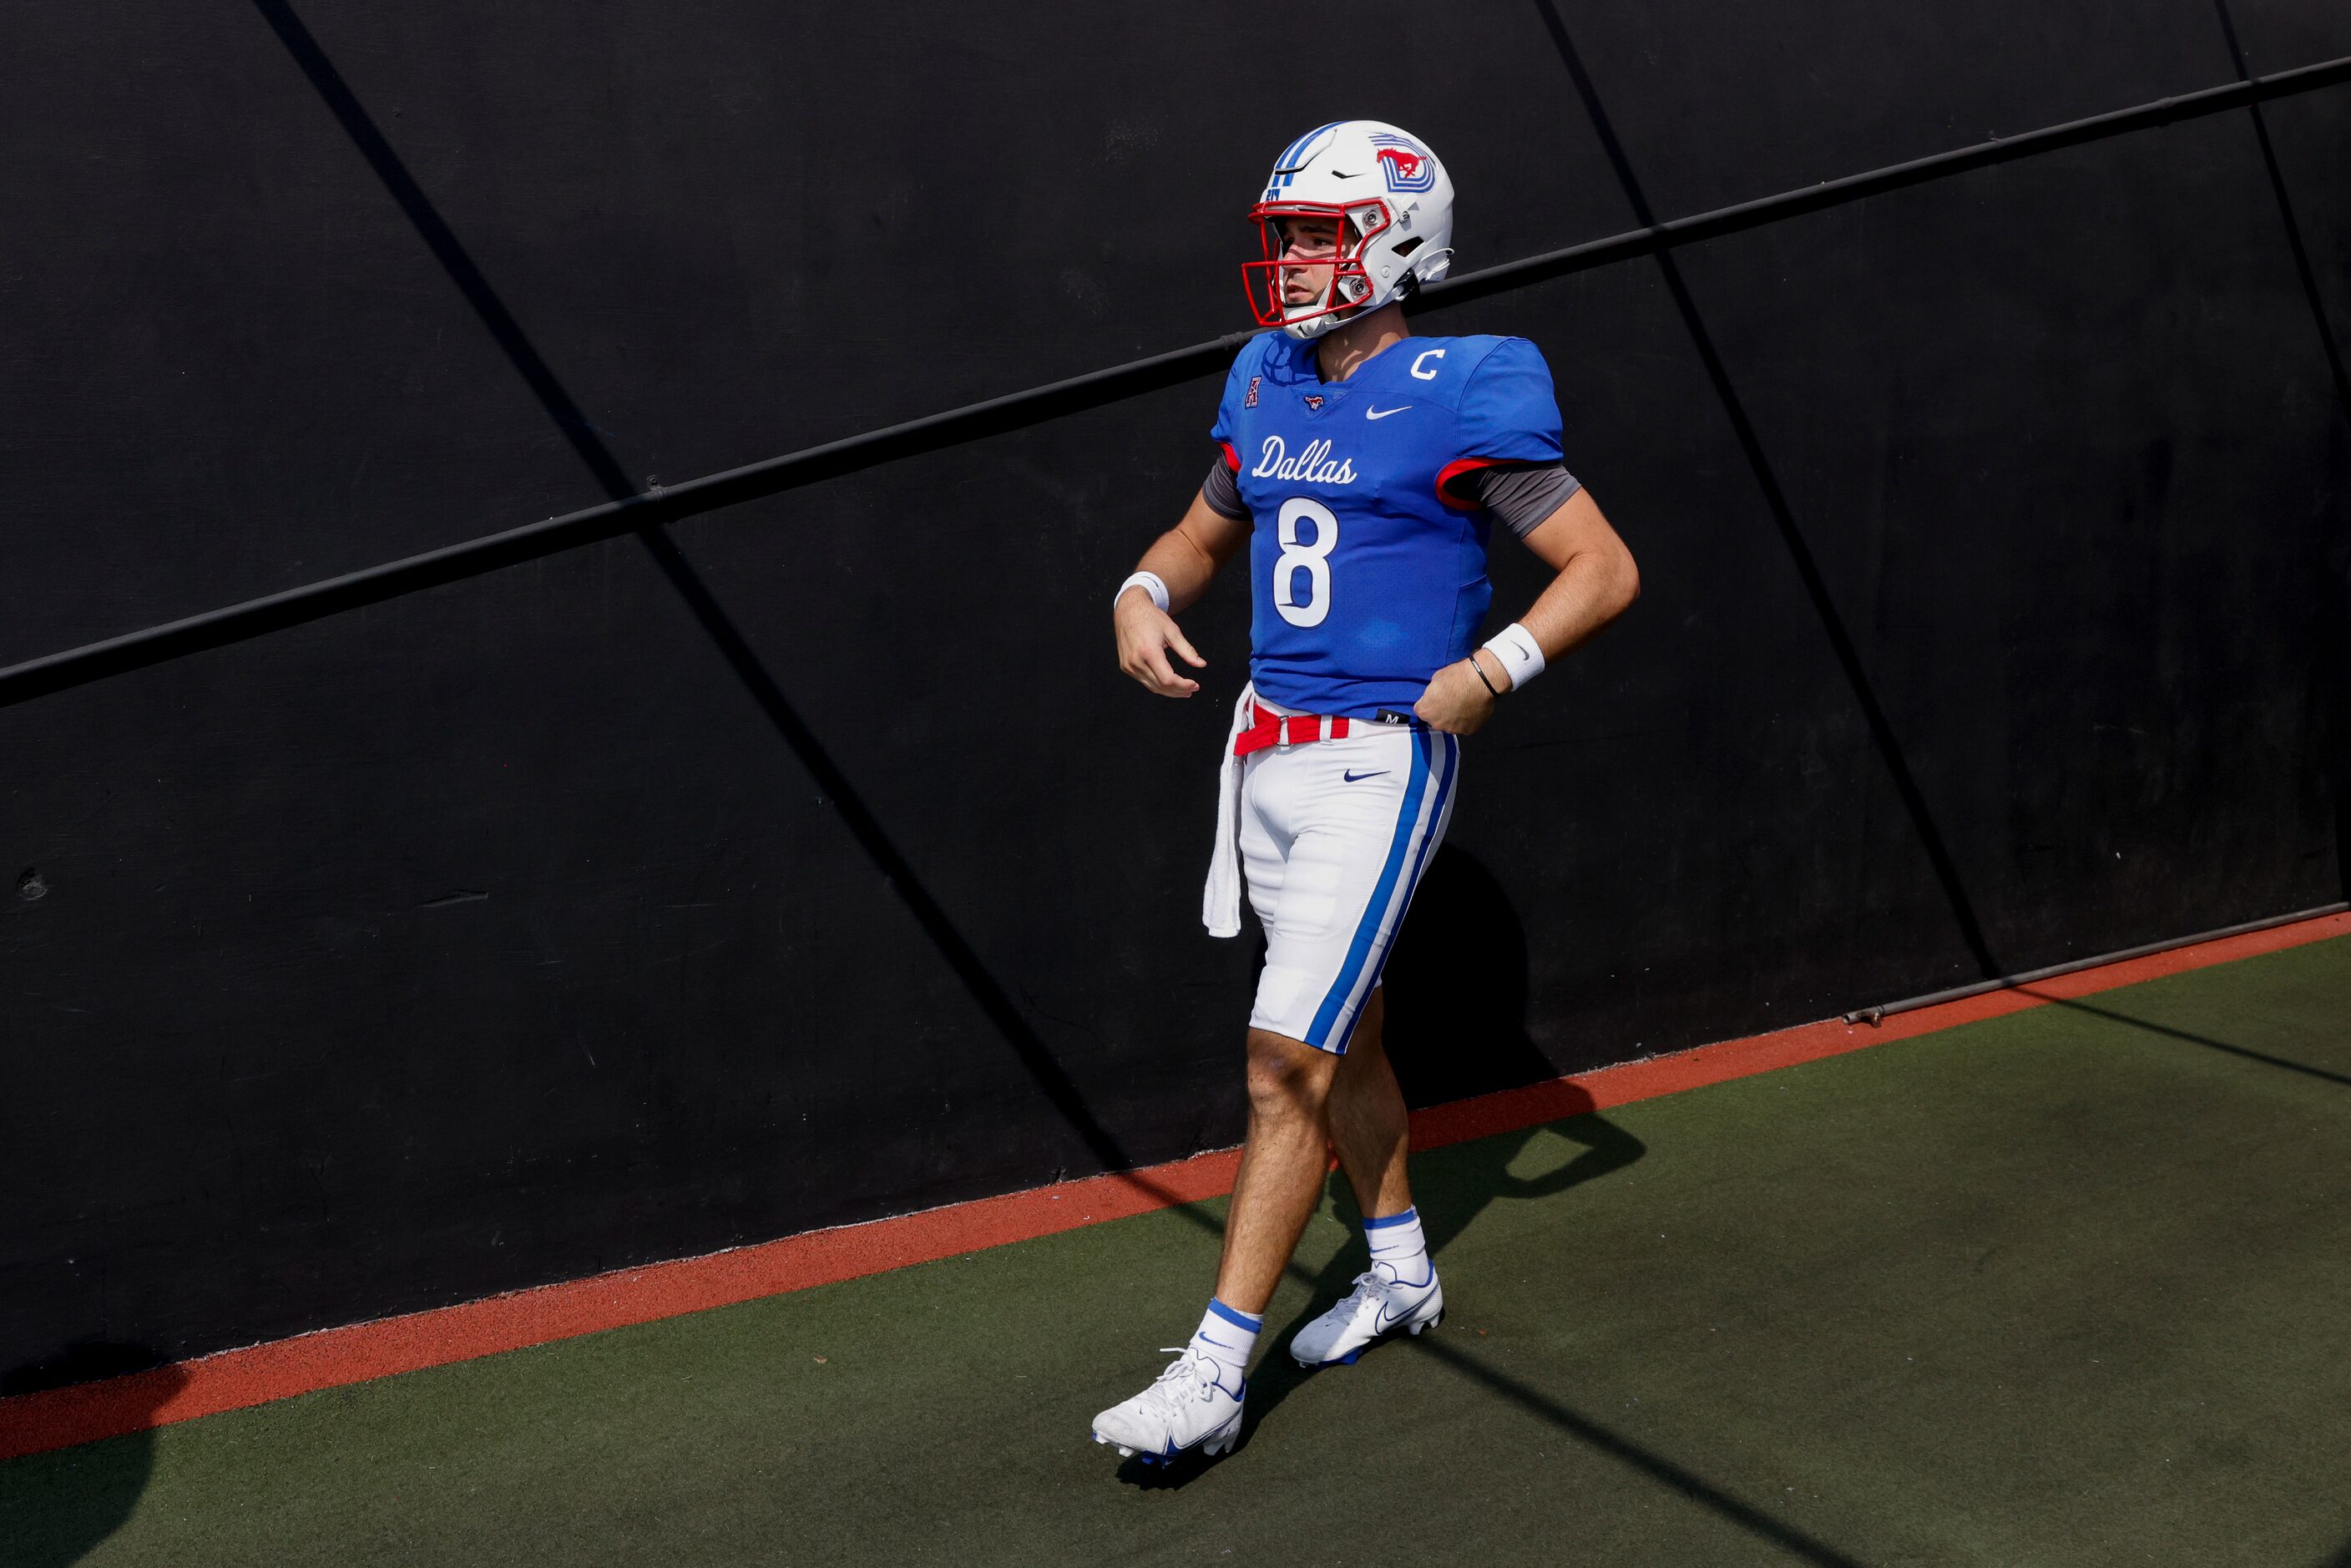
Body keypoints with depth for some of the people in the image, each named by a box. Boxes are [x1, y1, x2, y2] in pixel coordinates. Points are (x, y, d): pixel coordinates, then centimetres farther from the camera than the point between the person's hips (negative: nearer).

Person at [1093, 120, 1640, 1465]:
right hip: (1269, 753, 7)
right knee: (1346, 1036, 19)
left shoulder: (1463, 400, -11)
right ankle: (1402, 1271, 39)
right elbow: (1207, 532, 23)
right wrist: (1146, 593, 1)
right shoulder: (1267, 386, 9)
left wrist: (1493, 669, -23)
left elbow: (1606, 567, -10)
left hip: (1381, 761, -7)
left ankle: (1216, 1373, -2)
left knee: (1288, 1065, -9)